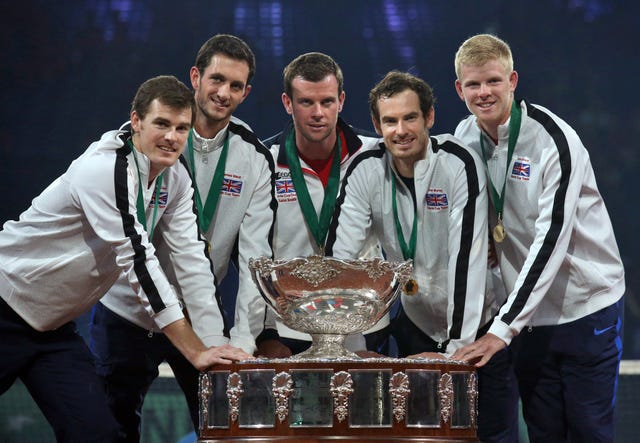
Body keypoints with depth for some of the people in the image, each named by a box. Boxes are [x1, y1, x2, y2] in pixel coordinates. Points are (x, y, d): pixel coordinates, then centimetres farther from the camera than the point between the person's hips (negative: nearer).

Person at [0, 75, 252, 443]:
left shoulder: (176, 179, -1)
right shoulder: (104, 169, -25)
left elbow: (194, 260, -4)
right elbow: (138, 261, -29)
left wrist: (217, 345, -17)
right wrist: (196, 351, -31)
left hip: (54, 327, 8)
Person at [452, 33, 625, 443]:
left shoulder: (554, 140, -18)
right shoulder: (465, 138, 2)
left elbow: (550, 241, -23)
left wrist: (502, 328, -27)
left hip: (586, 306, -5)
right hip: (529, 313, 5)